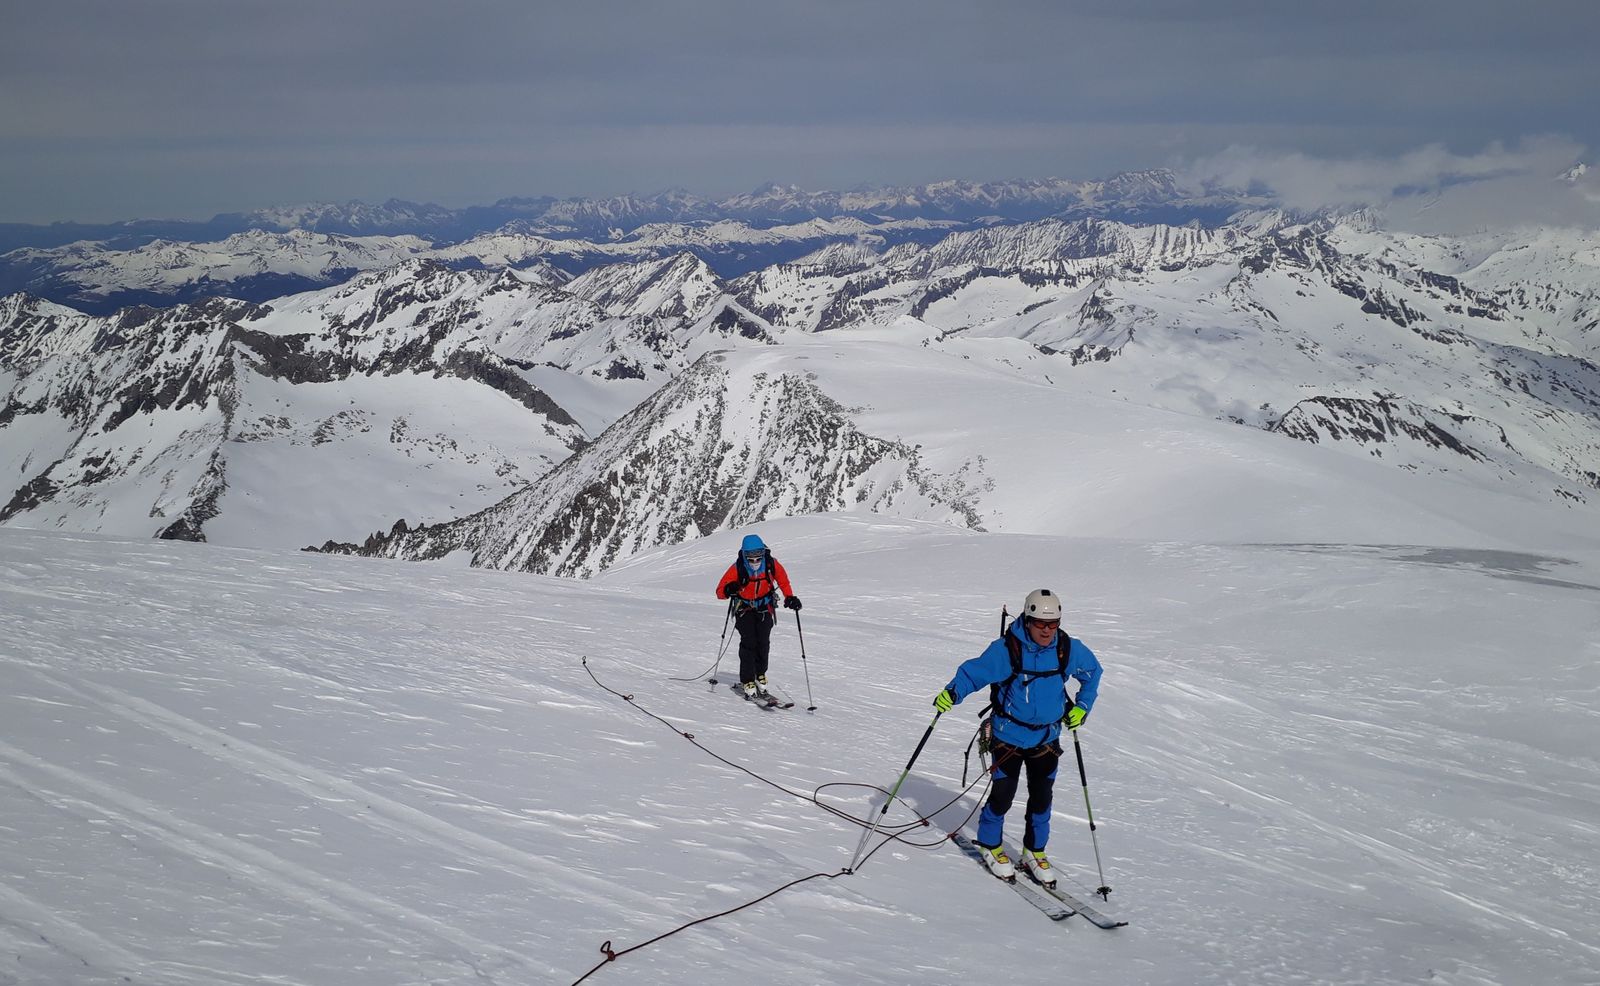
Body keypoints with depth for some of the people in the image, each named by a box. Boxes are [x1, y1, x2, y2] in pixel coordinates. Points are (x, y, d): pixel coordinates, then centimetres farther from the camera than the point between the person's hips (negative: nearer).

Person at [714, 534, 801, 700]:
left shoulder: (771, 564, -19)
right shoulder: (737, 568, -25)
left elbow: (783, 580, 2)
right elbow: (720, 591, -23)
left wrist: (790, 597, -9)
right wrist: (729, 590, -45)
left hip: (764, 607, 2)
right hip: (744, 608, -2)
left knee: (763, 643, -7)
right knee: (748, 642, -15)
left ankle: (760, 677, 12)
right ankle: (748, 682, -11)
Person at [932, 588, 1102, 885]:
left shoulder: (1069, 650, -8)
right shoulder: (1006, 649, -20)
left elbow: (1092, 672, 12)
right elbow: (974, 672, -15)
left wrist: (1082, 706, 7)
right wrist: (952, 693, -32)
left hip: (1047, 738, 4)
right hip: (1009, 736, -3)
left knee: (1042, 798, 9)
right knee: (1002, 795, -1)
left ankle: (1035, 852, 29)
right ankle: (990, 846, 23)